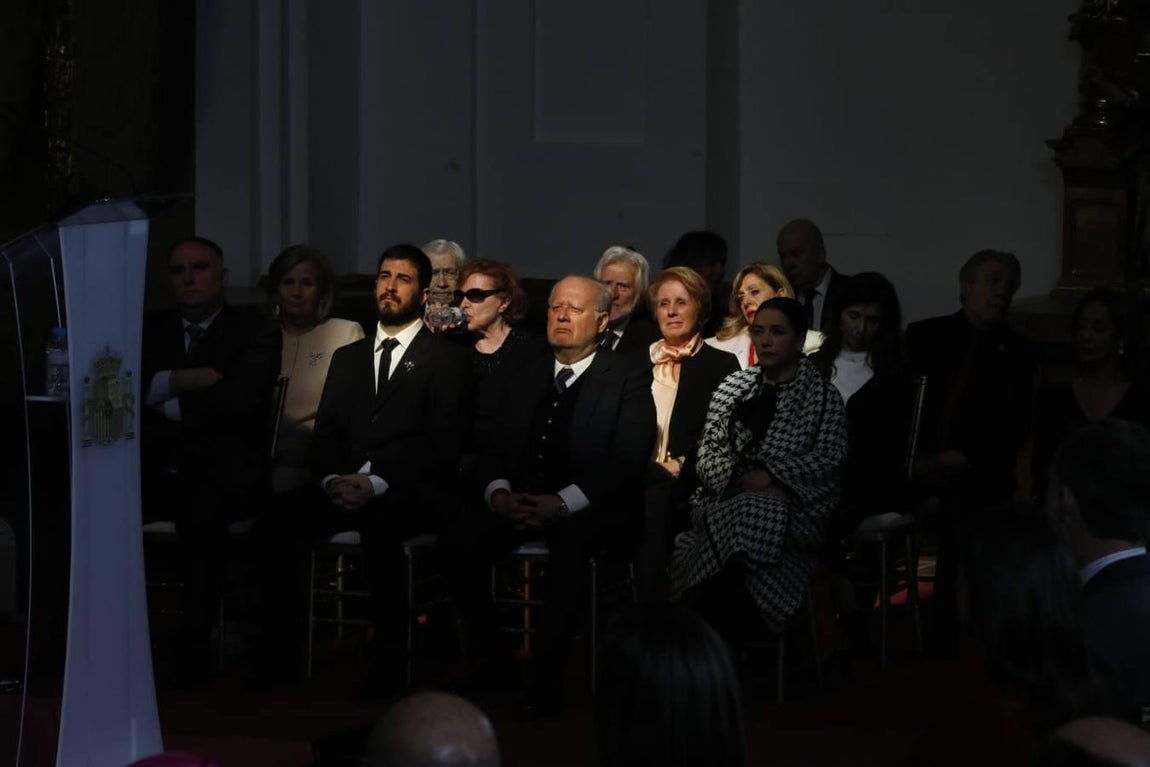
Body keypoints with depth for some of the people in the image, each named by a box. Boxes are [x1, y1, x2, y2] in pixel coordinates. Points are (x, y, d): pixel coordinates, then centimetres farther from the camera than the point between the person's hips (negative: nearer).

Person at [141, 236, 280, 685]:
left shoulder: (254, 335, 6)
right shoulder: (152, 331, 20)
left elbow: (233, 401, -11)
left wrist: (167, 404, 0)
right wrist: (180, 381, -7)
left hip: (224, 474, -4)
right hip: (156, 471, 4)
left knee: (200, 508, -39)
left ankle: (195, 644, -28)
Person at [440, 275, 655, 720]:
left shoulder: (629, 380, 1)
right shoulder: (528, 379, 19)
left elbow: (629, 461, -10)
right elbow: (499, 451, 16)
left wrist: (563, 503, -22)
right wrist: (498, 492, -8)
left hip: (592, 511, -5)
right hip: (523, 502, 5)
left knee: (568, 544, -39)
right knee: (458, 544, -21)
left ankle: (548, 678, -29)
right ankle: (490, 661, -6)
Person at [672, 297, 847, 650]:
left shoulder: (822, 395, 8)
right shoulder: (732, 386, 17)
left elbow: (830, 457, -3)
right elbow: (708, 451, 12)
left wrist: (772, 476, -15)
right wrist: (737, 481, -8)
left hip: (791, 510, -3)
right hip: (728, 500, 3)